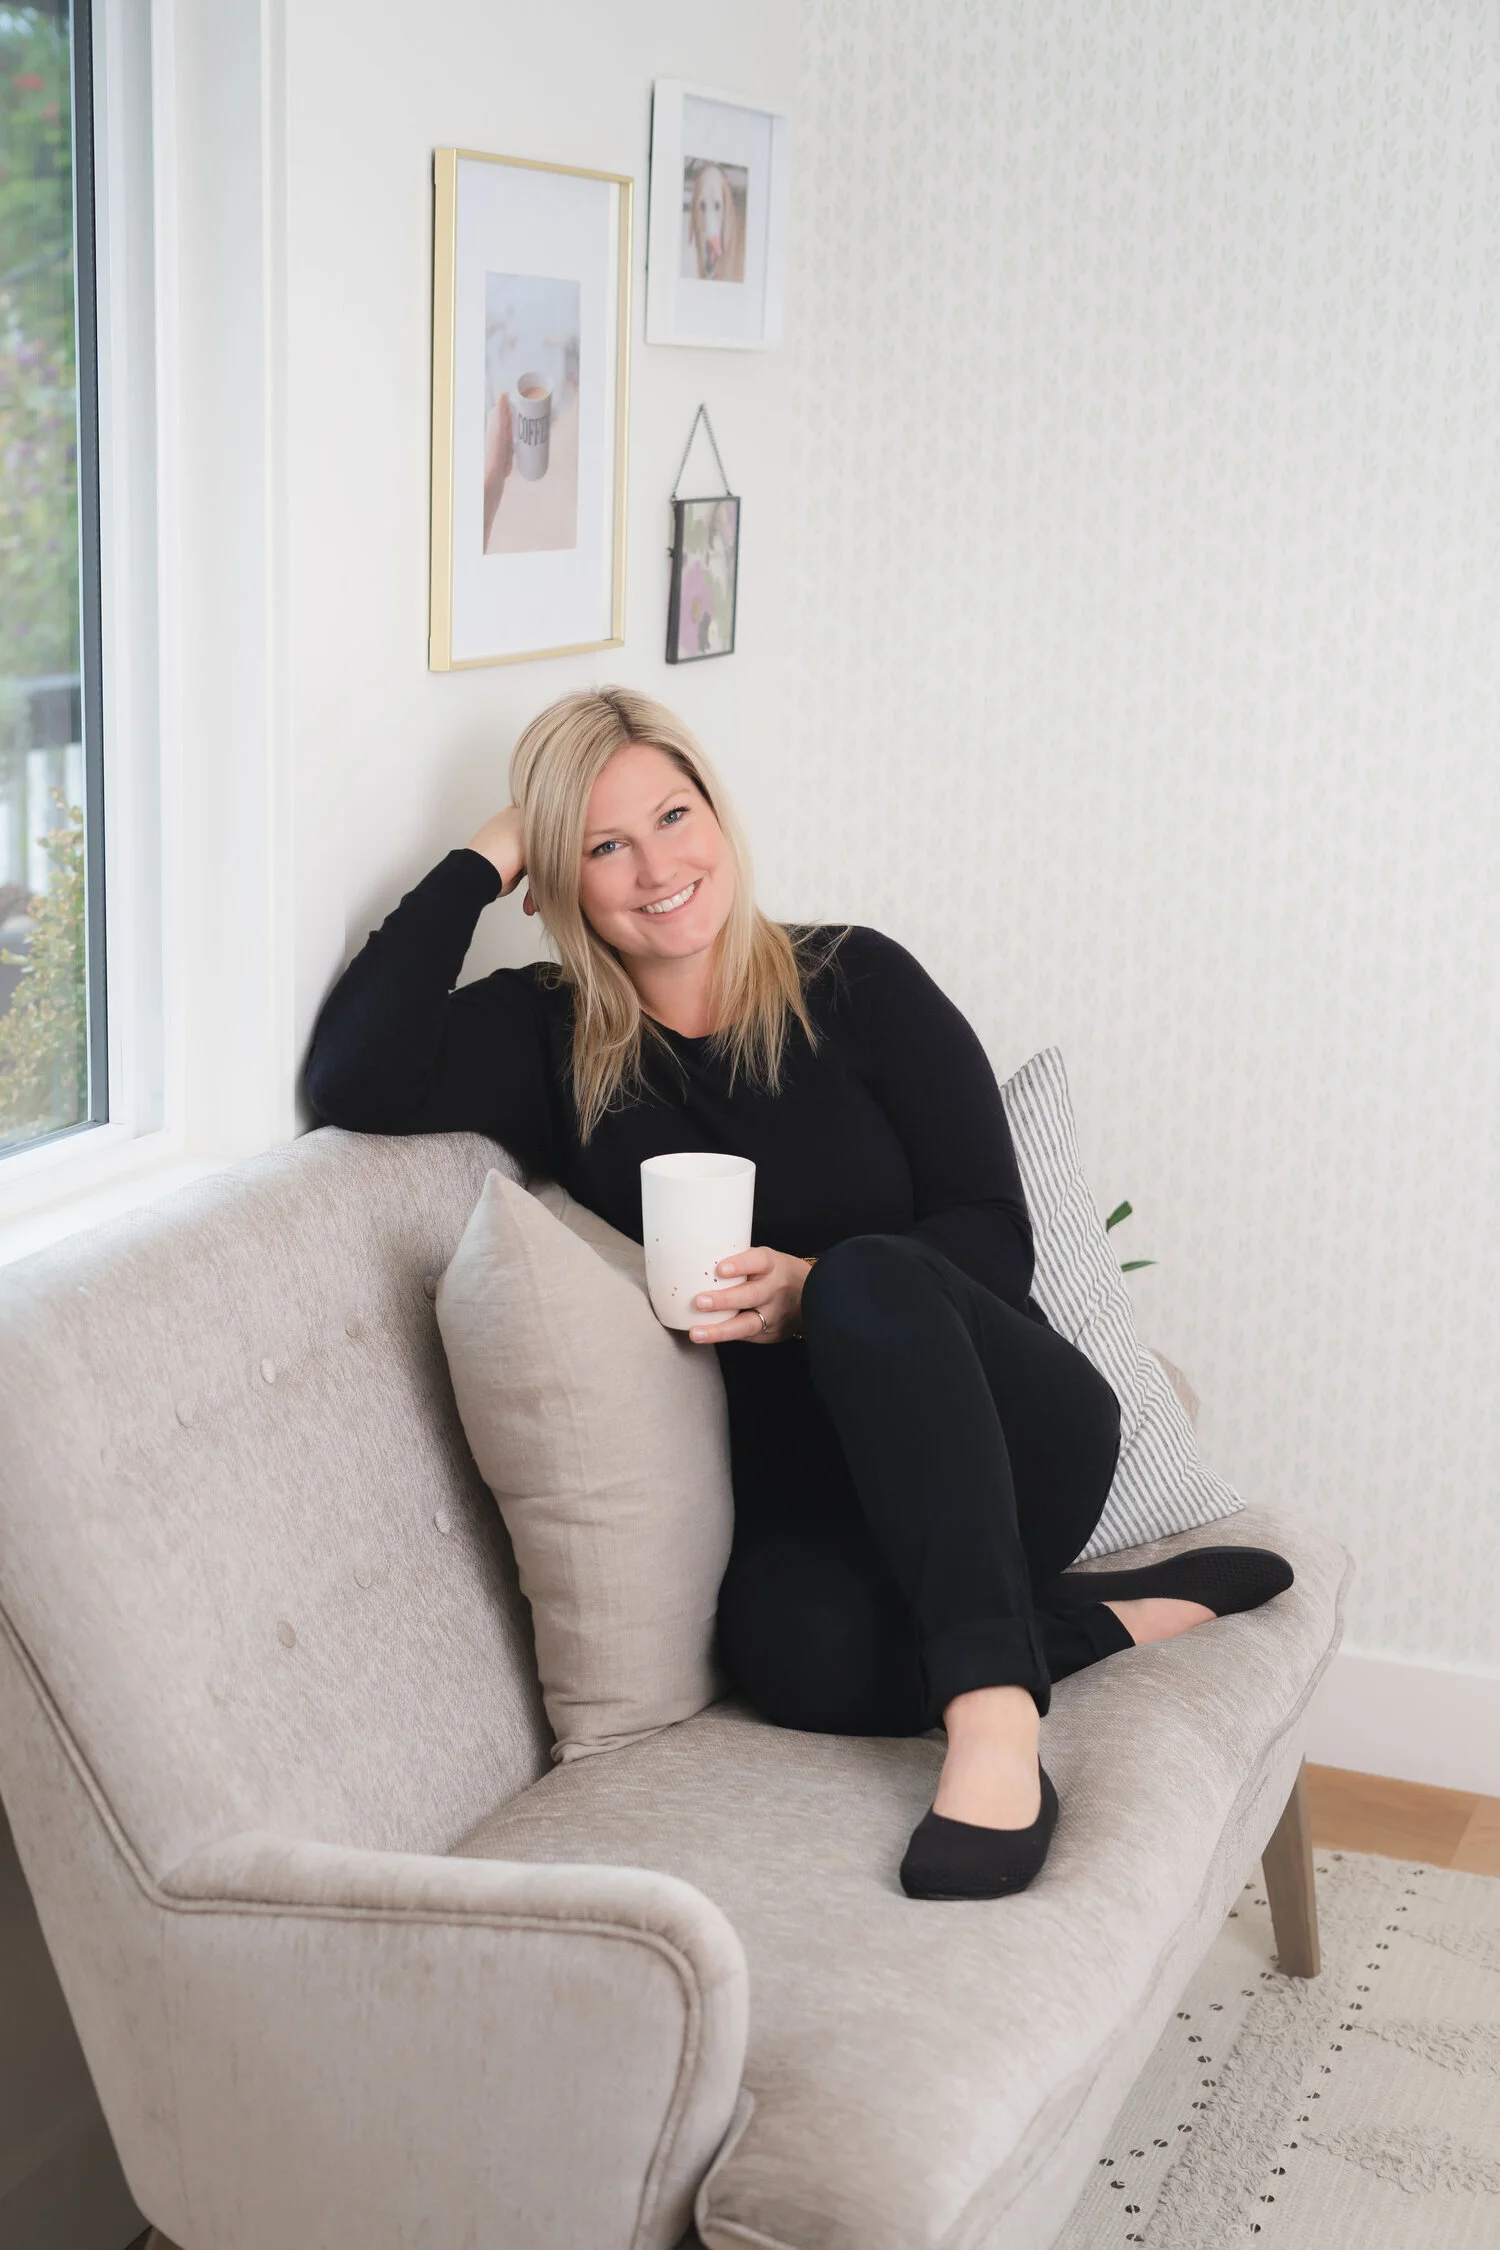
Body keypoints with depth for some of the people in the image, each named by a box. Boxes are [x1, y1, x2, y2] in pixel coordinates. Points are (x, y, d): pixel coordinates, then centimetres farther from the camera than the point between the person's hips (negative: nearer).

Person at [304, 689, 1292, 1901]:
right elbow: (357, 1081, -16)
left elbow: (994, 1236, -4)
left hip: (1009, 1439, 0)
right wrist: (478, 864, -8)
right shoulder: (546, 1038, 3)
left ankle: (995, 1720, -39)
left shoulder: (856, 983, 0)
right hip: (806, 1501, 1)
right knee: (797, 1648, -34)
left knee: (871, 1277, -33)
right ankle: (1105, 1618, -10)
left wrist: (818, 1290, -23)